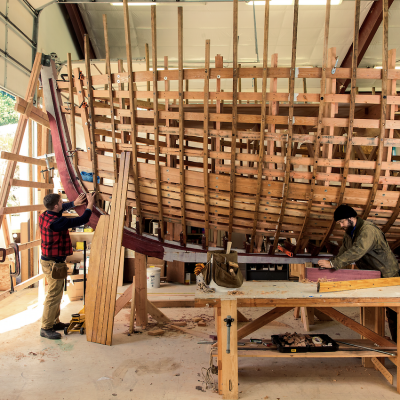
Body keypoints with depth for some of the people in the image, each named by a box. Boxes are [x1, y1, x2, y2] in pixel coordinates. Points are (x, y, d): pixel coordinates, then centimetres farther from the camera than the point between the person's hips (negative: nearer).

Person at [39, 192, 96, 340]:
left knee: (56, 294, 20)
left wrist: (75, 203, 13)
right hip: (54, 263, -10)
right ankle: (46, 328, 11)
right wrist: (90, 204, -11)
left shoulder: (44, 216, 1)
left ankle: (55, 322, 32)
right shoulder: (57, 222, -27)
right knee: (54, 296, 1)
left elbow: (62, 208, 23)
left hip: (48, 260, 10)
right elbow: (82, 220, -23)